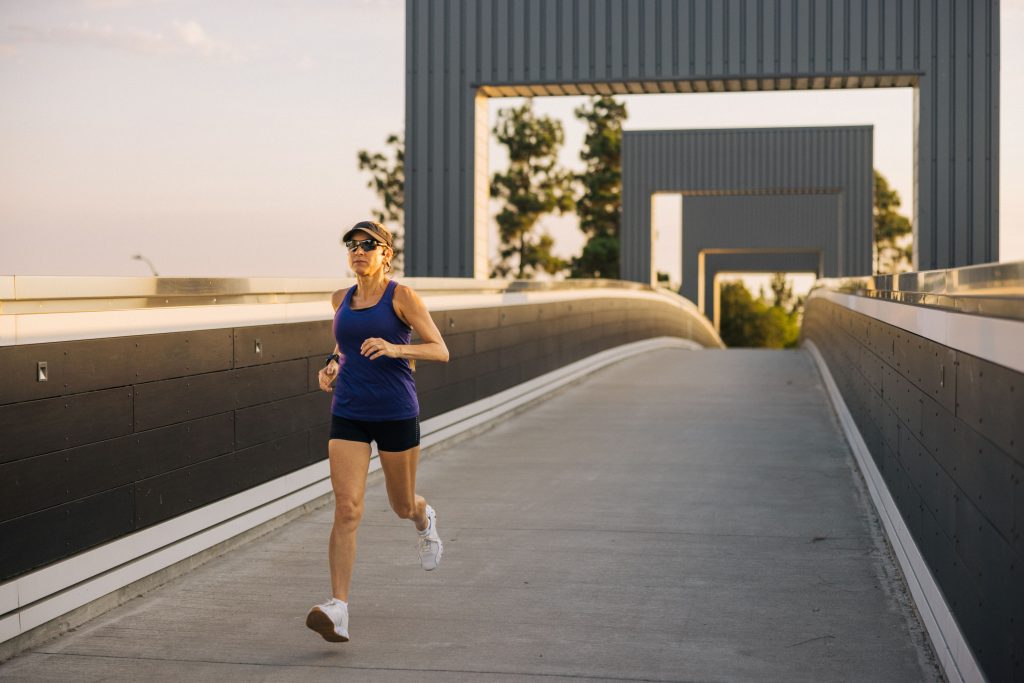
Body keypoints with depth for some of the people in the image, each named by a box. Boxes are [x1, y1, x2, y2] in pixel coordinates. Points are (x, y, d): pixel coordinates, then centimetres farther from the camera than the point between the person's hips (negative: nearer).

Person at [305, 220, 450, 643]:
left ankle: (425, 520, 54)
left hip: (396, 414, -3)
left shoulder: (402, 297, -5)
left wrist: (395, 348, -25)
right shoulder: (341, 300, 9)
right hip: (348, 417, 3)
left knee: (403, 506, 14)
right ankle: (338, 610, -18)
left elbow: (440, 351, -8)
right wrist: (331, 366, 7)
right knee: (346, 509, -13)